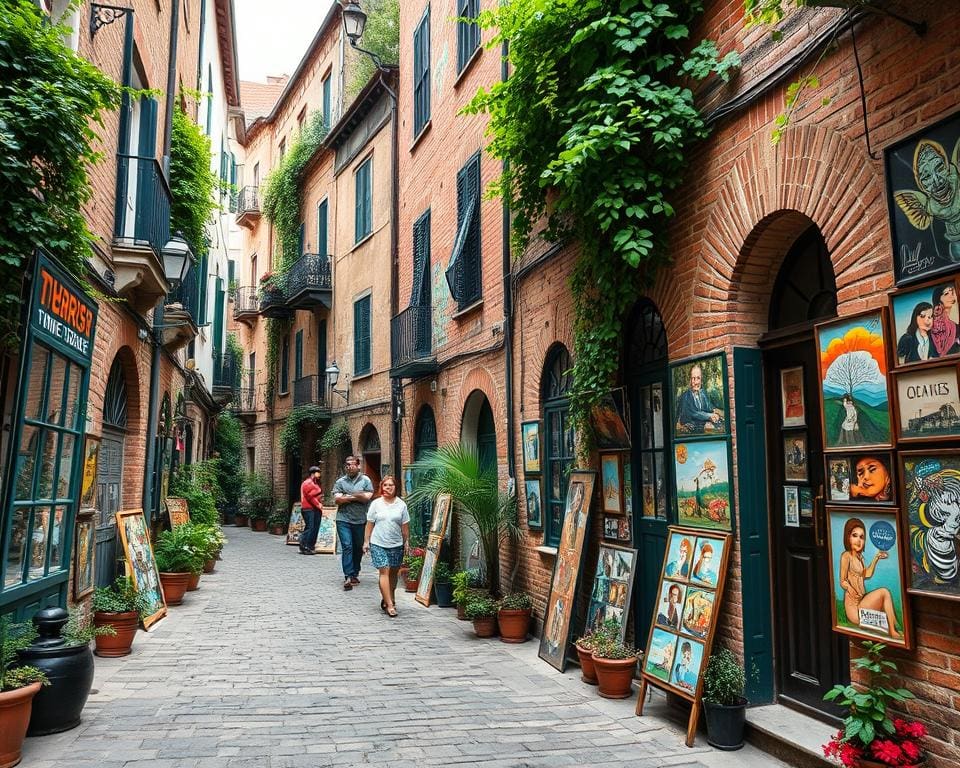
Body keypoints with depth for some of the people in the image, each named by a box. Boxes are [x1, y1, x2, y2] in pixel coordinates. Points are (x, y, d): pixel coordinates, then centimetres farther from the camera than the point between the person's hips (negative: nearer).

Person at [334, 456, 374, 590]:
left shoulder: (365, 480, 3)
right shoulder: (340, 481, 6)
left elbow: (367, 497, -10)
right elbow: (337, 499, -6)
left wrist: (347, 496, -7)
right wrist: (358, 496, -10)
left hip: (360, 520, 1)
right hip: (343, 520, -1)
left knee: (358, 548, 10)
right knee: (347, 547, -9)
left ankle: (354, 574, 25)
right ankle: (348, 577, -11)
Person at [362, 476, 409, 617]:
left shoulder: (401, 504, 4)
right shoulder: (376, 503, 2)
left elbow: (405, 526, 7)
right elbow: (370, 524, 5)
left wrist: (406, 542, 5)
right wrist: (366, 541, 3)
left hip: (396, 544, 2)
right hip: (378, 544, -2)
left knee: (393, 573, 10)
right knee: (384, 572, -9)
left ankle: (388, 598, 29)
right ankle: (389, 605, -11)